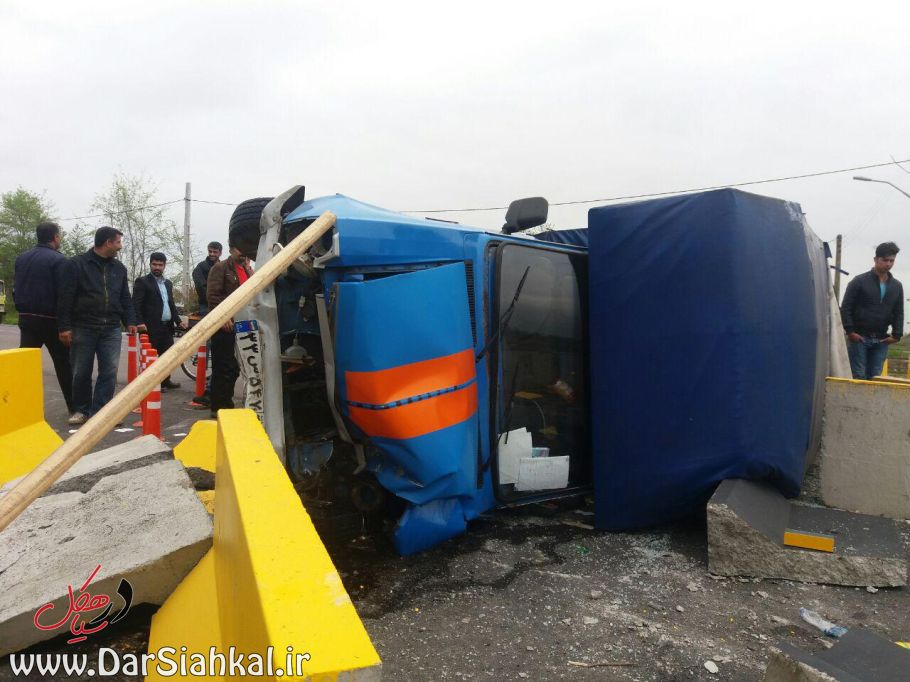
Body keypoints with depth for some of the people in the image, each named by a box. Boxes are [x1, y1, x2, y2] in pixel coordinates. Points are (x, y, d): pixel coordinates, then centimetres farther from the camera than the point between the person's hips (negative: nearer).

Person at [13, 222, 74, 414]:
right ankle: (73, 406, 13)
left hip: (26, 317, 6)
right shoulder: (58, 259, -13)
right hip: (51, 319, -5)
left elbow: (16, 289, 15)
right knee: (63, 363, 6)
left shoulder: (21, 258, 9)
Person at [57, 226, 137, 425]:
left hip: (111, 329, 4)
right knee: (81, 373, 6)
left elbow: (125, 298, 16)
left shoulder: (119, 268, 12)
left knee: (109, 373, -2)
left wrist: (129, 321, 6)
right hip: (82, 328, -3)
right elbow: (65, 298, -7)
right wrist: (64, 327, -11)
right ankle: (81, 410, 21)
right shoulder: (76, 264, -4)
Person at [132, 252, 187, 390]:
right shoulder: (142, 281, -3)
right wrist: (139, 322, -21)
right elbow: (136, 304, -11)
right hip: (151, 327, -6)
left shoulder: (168, 283, 18)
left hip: (167, 326, 7)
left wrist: (178, 321, 14)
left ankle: (165, 380, 22)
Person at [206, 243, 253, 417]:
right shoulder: (220, 267, -3)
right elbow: (212, 295, -12)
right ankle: (218, 407, 4)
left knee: (233, 368, 12)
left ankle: (227, 403, 23)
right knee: (223, 368, -4)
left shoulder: (247, 270, 20)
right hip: (224, 325, -7)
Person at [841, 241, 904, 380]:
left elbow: (899, 313, 14)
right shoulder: (860, 281, -2)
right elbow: (846, 307, -5)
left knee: (875, 377, 5)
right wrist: (850, 331, -12)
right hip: (859, 337, -4)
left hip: (881, 340, 4)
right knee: (858, 376, -4)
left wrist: (896, 335, 2)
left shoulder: (897, 286, 12)